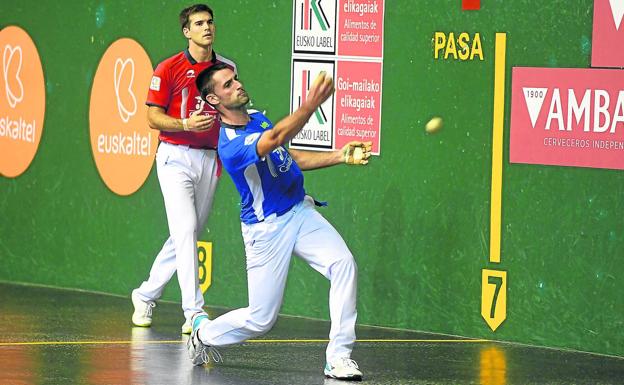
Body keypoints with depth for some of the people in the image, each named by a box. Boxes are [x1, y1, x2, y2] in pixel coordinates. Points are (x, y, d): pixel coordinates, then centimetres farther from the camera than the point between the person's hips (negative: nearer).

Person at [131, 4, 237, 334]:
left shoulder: (227, 68, 9)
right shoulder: (169, 69, -4)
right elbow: (154, 117, -4)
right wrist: (186, 124, -21)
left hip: (210, 159, 5)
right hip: (176, 157, -5)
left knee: (188, 237, 10)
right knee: (185, 230, -16)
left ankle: (146, 295, 28)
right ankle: (193, 313, -17)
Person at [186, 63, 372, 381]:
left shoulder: (257, 119, 6)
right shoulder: (230, 145, -23)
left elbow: (289, 158, 18)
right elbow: (275, 138, -41)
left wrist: (340, 156, 6)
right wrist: (310, 106, -56)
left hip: (301, 211, 7)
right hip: (267, 229, -7)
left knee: (343, 264, -20)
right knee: (260, 320, 0)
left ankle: (338, 357, -16)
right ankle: (205, 332, 32)